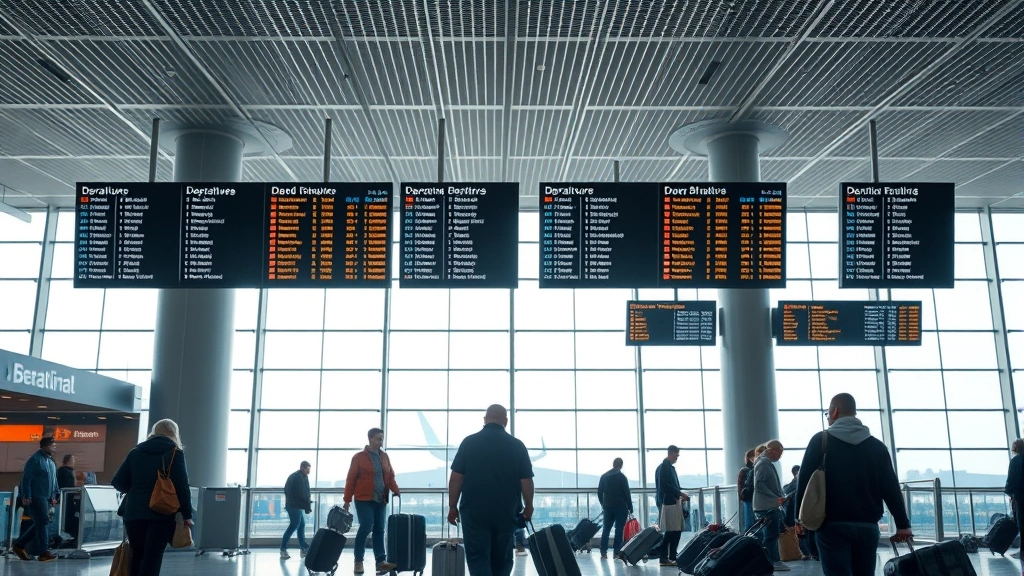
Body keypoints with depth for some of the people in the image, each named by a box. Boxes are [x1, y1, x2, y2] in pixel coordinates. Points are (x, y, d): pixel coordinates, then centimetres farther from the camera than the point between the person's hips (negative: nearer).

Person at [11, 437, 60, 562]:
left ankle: (19, 545, 22)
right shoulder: (35, 459, -10)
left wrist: (54, 496, 16)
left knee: (40, 524, 11)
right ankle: (44, 552, -8)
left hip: (46, 498, 9)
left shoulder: (51, 462, 17)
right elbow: (26, 478, -14)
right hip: (36, 497, -9)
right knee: (43, 522, -10)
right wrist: (26, 496, -19)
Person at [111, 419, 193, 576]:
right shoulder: (175, 453, 0)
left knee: (137, 556, 15)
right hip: (161, 514, -4)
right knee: (152, 559, -3)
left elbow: (118, 482, 10)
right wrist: (187, 515, -2)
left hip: (134, 513, 4)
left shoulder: (136, 452, 11)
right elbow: (182, 486, -6)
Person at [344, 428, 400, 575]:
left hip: (381, 500, 5)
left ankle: (381, 561, 4)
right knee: (366, 527, -12)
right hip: (364, 499, -5)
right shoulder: (359, 457, -2)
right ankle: (358, 561, 1)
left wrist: (396, 490, -5)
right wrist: (347, 500, -8)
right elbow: (350, 479, -3)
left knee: (379, 529, 4)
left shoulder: (385, 457, 12)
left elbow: (390, 476, 13)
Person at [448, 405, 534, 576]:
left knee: (478, 558, 1)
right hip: (506, 512, 1)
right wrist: (528, 507, 12)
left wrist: (452, 506, 6)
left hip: (474, 511, -1)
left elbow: (456, 478, -2)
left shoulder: (469, 442, 0)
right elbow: (526, 481, -1)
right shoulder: (517, 445, 0)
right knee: (502, 560, 14)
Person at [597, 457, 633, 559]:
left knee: (606, 529, 8)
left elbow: (599, 492, 10)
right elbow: (627, 493, -8)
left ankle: (603, 552, 2)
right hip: (620, 507, -4)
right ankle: (616, 552, -3)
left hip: (607, 506, 4)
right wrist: (630, 507, 0)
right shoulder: (622, 477, -7)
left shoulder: (604, 476, 7)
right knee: (619, 529, 0)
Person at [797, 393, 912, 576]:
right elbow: (891, 488, 4)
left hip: (832, 525, -3)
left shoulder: (820, 441, -1)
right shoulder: (876, 445, 7)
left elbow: (804, 482, -4)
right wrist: (903, 524, 8)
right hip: (867, 525, 3)